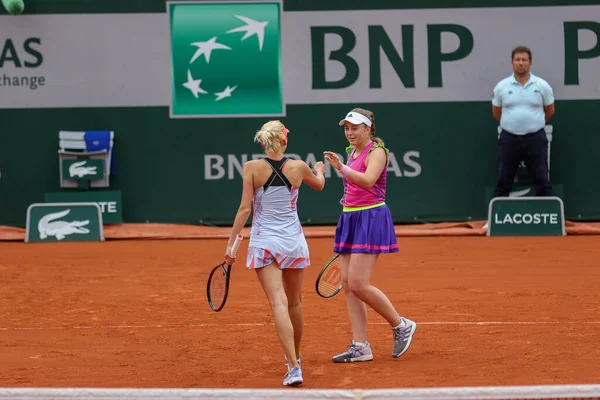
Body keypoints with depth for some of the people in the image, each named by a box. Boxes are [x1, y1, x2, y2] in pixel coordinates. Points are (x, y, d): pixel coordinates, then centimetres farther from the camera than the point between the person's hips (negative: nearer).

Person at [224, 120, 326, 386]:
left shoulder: (252, 168, -8)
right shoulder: (298, 167, -1)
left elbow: (245, 209, -10)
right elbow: (319, 185, 21)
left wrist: (231, 242, -4)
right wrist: (320, 170, 44)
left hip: (264, 242, -2)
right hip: (293, 240, 2)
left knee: (279, 304, -11)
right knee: (294, 302, 19)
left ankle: (294, 366, -23)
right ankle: (295, 355, 37)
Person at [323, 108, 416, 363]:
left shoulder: (376, 151, -10)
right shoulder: (352, 152, 16)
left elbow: (368, 180, -28)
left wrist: (342, 168, -41)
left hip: (370, 219, -9)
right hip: (350, 218, 9)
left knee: (358, 284, -15)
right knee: (348, 284, 2)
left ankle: (401, 326, 3)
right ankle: (360, 347, 4)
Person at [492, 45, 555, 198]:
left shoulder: (542, 85, -2)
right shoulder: (501, 86, 0)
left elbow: (550, 111, 10)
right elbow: (496, 113, 12)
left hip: (535, 138, -1)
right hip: (509, 139, 1)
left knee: (542, 181, 4)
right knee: (503, 182, 5)